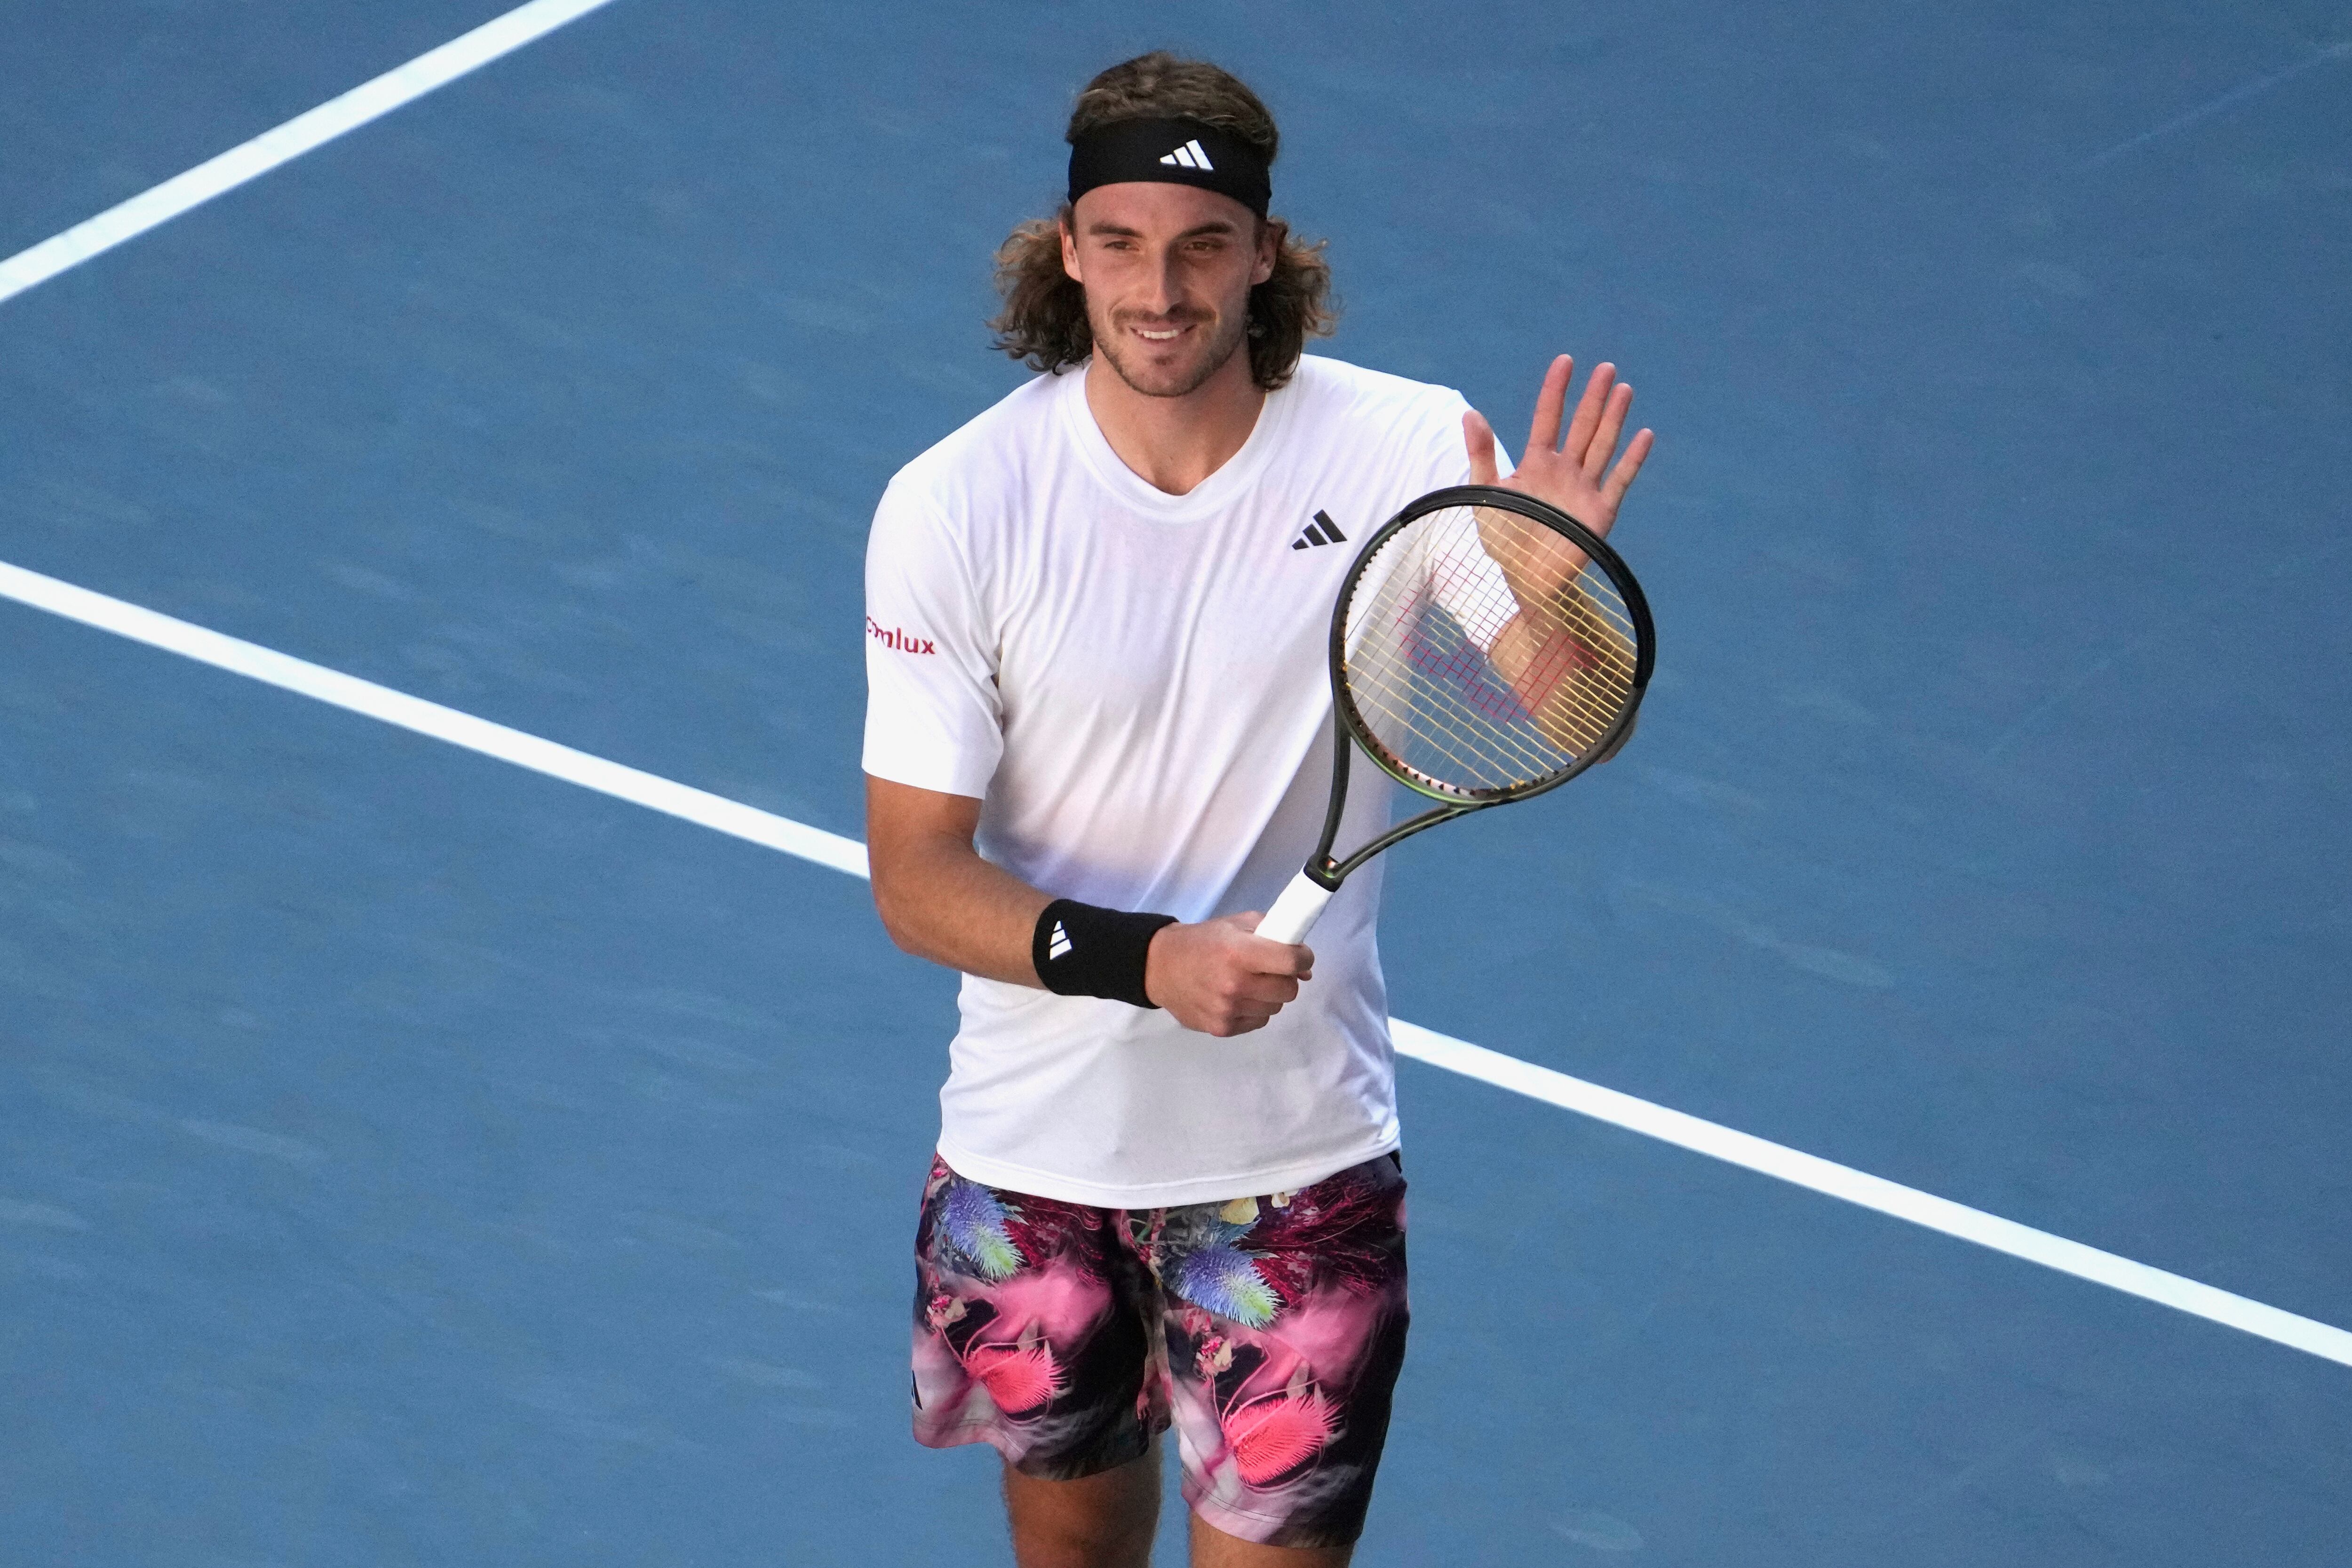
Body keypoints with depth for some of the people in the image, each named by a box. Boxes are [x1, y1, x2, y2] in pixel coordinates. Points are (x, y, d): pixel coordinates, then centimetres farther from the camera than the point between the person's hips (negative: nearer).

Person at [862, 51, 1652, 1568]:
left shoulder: (1407, 450, -13)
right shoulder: (954, 508, -13)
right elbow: (917, 873, -13)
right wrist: (1141, 960, -29)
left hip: (1295, 1157, -1)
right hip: (1031, 1145, 1)